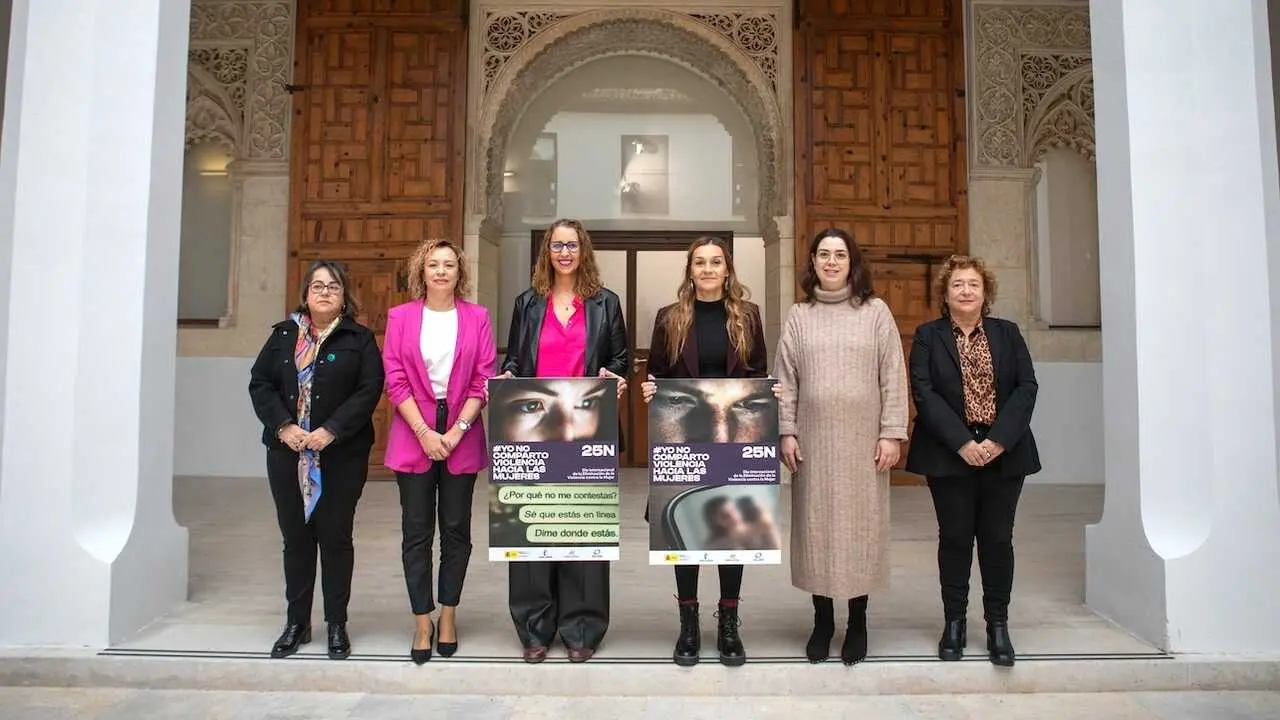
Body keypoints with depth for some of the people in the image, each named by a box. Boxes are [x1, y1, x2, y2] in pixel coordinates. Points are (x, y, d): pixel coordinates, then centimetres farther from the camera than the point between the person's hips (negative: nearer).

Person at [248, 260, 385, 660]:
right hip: (287, 452, 3)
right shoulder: (283, 334, 10)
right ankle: (297, 623, 23)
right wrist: (283, 426, -10)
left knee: (336, 537, 4)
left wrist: (331, 431, -17)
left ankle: (337, 624, 16)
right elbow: (260, 383, 5)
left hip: (342, 455, -3)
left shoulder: (360, 339, 1)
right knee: (296, 537, 11)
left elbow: (369, 389, -8)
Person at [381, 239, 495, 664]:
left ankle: (448, 615, 22)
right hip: (413, 436, 0)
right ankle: (422, 621, 13)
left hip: (462, 436, 0)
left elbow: (484, 380, 0)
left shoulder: (476, 317, 4)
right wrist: (424, 432, -10)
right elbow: (395, 380, -1)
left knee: (456, 529, 8)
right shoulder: (400, 317, 4)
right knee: (416, 530, 3)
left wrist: (457, 430, -9)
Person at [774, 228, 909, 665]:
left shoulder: (875, 311, 3)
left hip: (863, 439, -1)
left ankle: (858, 622, 18)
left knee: (861, 524, 4)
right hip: (814, 439, 1)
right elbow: (785, 378, 5)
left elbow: (893, 376, 0)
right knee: (816, 525, 5)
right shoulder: (799, 316, 7)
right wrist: (786, 431, -2)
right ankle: (822, 621, 19)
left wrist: (892, 433, -6)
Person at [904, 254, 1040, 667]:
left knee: (997, 539, 6)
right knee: (955, 538, 5)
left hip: (1004, 454, 2)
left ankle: (998, 624, 18)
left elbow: (1026, 387, 1)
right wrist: (962, 443, -15)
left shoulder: (1008, 333, 9)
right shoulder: (927, 336, 3)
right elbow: (923, 393, -7)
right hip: (949, 456, -2)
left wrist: (999, 440, -12)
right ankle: (954, 622, 17)